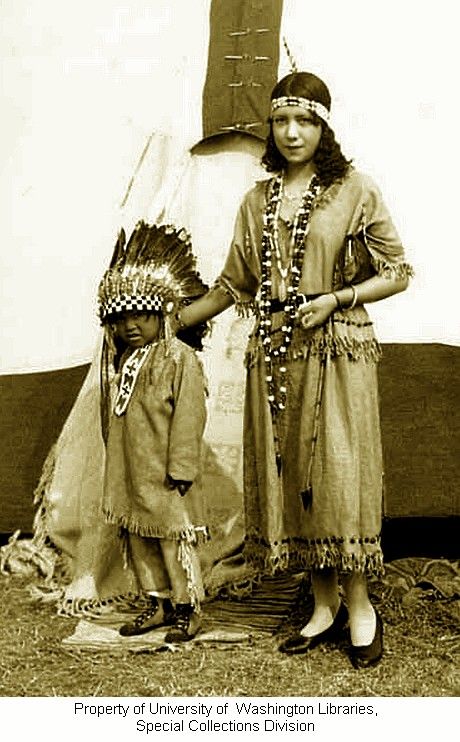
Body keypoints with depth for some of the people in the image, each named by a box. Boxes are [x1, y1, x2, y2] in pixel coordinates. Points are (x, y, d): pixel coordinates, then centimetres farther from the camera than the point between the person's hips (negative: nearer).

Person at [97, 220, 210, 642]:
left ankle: (187, 607, 14)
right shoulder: (120, 362, 10)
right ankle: (159, 602, 27)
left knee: (174, 536, 0)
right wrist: (115, 461, 16)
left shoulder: (180, 358, -12)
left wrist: (181, 467, -17)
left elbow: (189, 417, -16)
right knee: (136, 536, 13)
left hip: (164, 473, -8)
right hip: (127, 472, 8)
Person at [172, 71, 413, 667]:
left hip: (336, 354, -4)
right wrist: (168, 322, 12)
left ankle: (359, 606, 14)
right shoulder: (258, 201, 12)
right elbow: (234, 285, 16)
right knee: (287, 477, 5)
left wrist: (334, 299, -12)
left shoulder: (354, 190, -1)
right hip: (274, 357, 4)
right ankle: (324, 605, 18)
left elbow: (396, 273, 1)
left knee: (338, 475, -3)